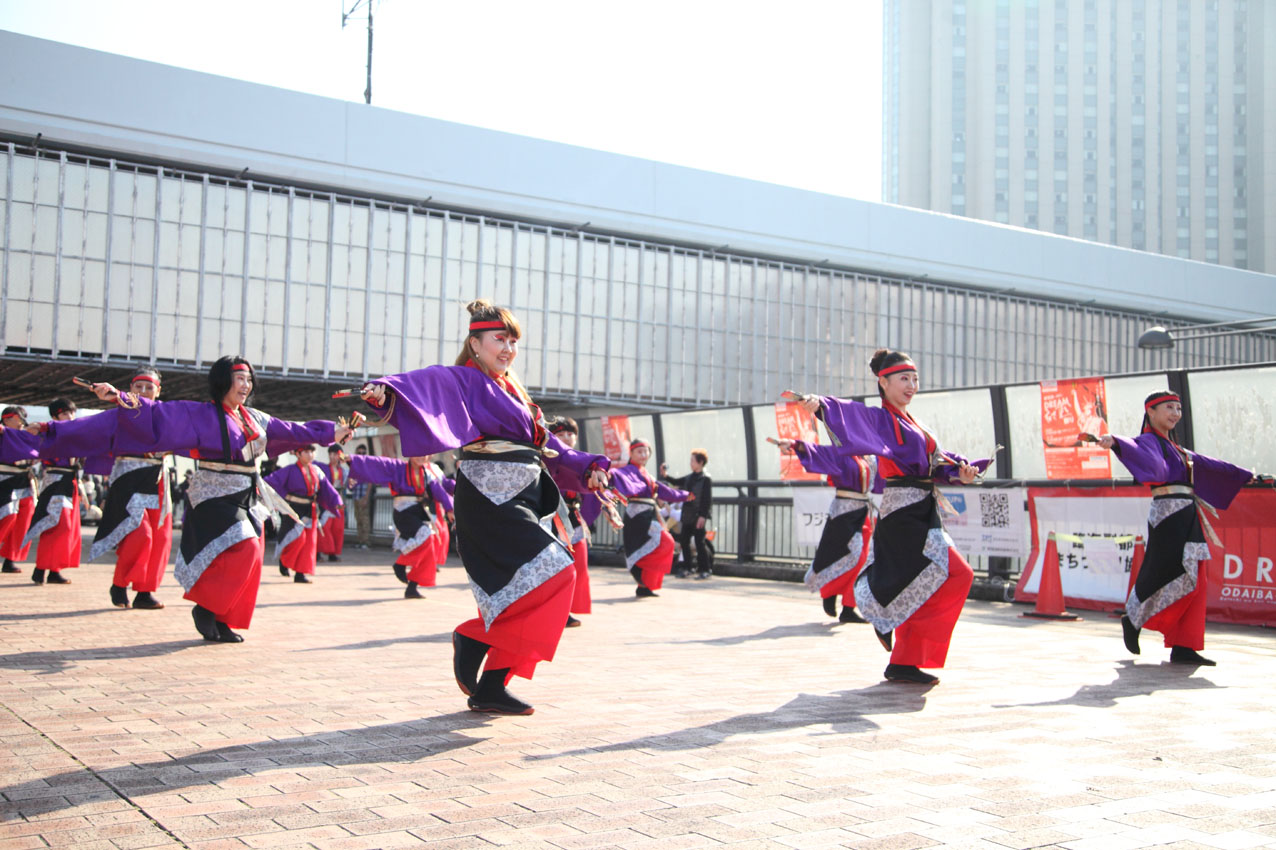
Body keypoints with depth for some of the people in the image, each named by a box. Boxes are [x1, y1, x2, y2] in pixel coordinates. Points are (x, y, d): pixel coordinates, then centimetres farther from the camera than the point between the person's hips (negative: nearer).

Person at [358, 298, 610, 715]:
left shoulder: (514, 392, 23)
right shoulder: (463, 380, -2)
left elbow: (546, 445, 27)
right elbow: (426, 384, -24)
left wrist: (588, 467, 16)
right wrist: (385, 390, -45)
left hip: (525, 498, 9)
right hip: (490, 498, -9)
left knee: (521, 595, 5)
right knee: (552, 574, -18)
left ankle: (490, 688, 12)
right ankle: (473, 638, -2)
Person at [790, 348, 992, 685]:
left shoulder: (911, 423, 19)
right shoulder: (881, 418, -6)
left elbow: (935, 459, 17)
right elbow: (850, 412, -26)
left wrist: (960, 469, -5)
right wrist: (820, 404, -47)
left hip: (922, 512, 9)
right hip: (904, 513, -9)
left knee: (920, 589, 10)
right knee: (957, 576, -12)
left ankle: (904, 662, 16)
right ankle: (890, 622, -2)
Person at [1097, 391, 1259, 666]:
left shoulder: (1176, 449, 23)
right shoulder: (1149, 442, -4)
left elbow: (1207, 465, 35)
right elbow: (1135, 448, -27)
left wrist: (1245, 476, 44)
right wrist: (1114, 441, -51)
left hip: (1188, 517, 9)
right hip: (1168, 514, -9)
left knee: (1193, 582, 4)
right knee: (1175, 577, -11)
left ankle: (1184, 648, 6)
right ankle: (1133, 620, 8)